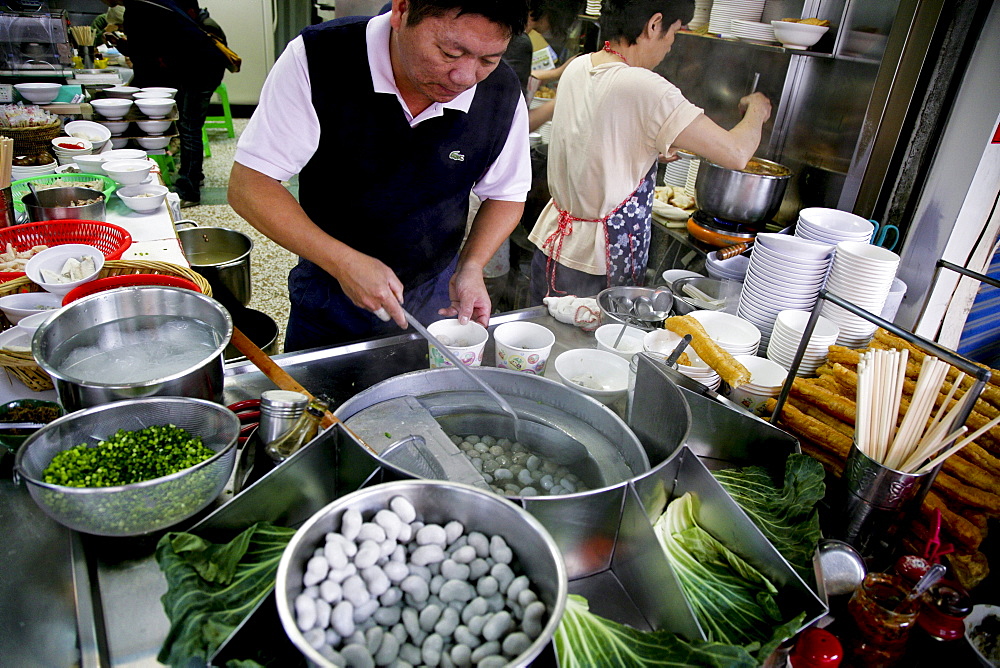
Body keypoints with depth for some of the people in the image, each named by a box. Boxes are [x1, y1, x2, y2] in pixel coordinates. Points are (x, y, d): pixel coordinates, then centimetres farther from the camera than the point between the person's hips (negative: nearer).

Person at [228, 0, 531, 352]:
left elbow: (506, 195, -1)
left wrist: (471, 267, -18)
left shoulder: (503, 95, -16)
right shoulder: (316, 59, -22)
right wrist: (343, 261, -32)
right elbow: (249, 185, -20)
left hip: (434, 301, 2)